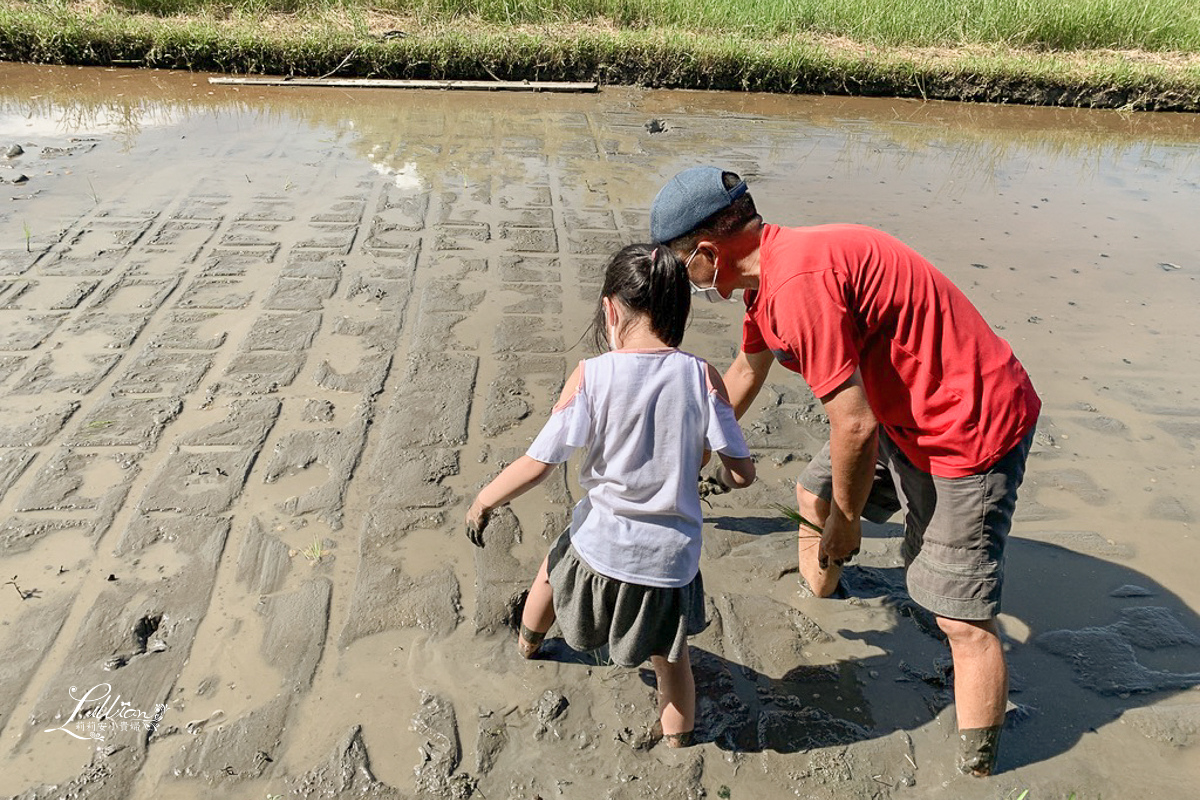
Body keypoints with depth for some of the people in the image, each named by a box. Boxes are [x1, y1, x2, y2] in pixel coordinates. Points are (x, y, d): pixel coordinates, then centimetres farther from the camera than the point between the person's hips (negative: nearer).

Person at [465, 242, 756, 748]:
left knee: (551, 570, 35)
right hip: (671, 560, 0)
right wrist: (723, 478, 15)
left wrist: (483, 502, 4)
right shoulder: (702, 377, -11)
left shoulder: (590, 376, -14)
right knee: (670, 657, 24)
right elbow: (742, 473, -9)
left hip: (601, 550, 1)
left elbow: (537, 464, -13)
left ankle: (528, 641, 63)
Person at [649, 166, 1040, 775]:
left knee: (963, 618, -5)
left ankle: (978, 770, 8)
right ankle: (819, 587, 52)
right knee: (814, 495, 24)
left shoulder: (797, 283, -30)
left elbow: (854, 426, -28)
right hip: (907, 412, 10)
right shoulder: (767, 273, 3)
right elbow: (746, 369, 22)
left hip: (972, 428, -10)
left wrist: (846, 520, -10)